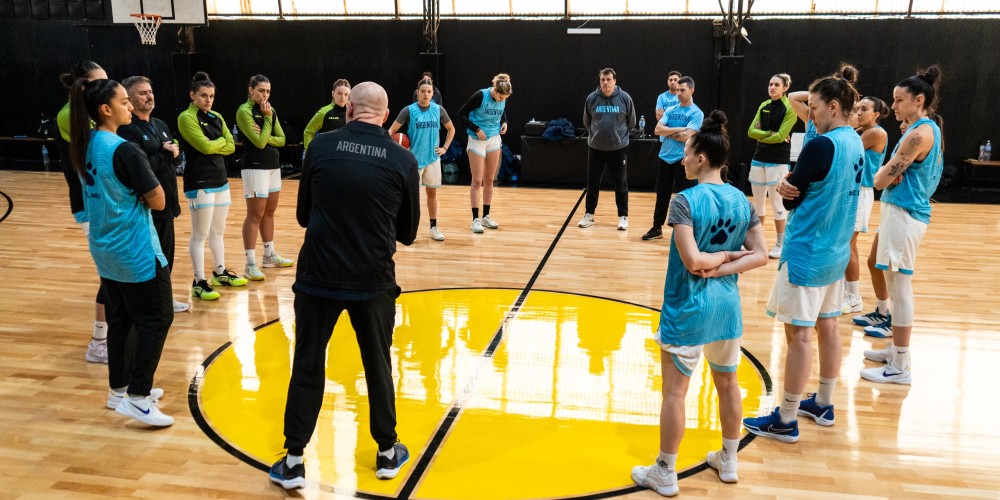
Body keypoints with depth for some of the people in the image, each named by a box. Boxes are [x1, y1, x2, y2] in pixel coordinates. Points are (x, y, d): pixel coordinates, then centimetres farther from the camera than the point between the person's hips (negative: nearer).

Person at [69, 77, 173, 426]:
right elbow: (158, 201, -17)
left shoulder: (84, 147, 5)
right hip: (135, 251, -8)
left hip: (104, 249, 9)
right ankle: (137, 398, 2)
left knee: (119, 318, 17)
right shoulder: (125, 151, -21)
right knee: (157, 318, 2)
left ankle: (120, 389, 28)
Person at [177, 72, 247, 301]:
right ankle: (199, 282, 2)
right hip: (199, 183, -7)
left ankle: (220, 273, 28)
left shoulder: (216, 117, 12)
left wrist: (213, 146, -10)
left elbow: (231, 146, 5)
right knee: (200, 235, -3)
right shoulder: (186, 117, -10)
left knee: (218, 231, 16)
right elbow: (205, 146, -20)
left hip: (220, 180, 7)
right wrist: (221, 141, -1)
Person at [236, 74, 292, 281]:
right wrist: (267, 118, -12)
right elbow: (259, 142, -19)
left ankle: (270, 255, 25)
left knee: (269, 212, 14)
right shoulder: (244, 111, -11)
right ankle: (250, 264, -3)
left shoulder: (271, 110, 11)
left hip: (273, 165, 8)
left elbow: (282, 139, 6)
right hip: (255, 167, -8)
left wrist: (265, 137, -12)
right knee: (255, 215, -6)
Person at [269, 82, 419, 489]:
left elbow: (303, 215, 5)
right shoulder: (403, 159, -5)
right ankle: (387, 453, 30)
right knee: (378, 366, 17)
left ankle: (293, 461, 19)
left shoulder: (321, 147, -5)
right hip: (373, 281, 0)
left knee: (307, 366, 12)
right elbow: (408, 233, 4)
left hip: (318, 276, 0)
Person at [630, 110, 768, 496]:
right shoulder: (741, 200, 2)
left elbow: (691, 260, -24)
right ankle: (728, 462, 35)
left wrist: (723, 255, -7)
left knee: (675, 392, 5)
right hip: (726, 306, 6)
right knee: (727, 384, 20)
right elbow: (760, 255, 0)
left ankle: (665, 475, 17)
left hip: (688, 309, -6)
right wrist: (723, 269, -7)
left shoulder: (686, 201, -17)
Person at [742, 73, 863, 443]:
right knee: (828, 327, 17)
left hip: (807, 254, -9)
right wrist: (793, 188, -6)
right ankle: (823, 404, 31)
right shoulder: (855, 143, 8)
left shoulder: (821, 146, -19)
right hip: (836, 252, 9)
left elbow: (791, 200, -13)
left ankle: (786, 421, 7)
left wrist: (787, 185, 6)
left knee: (798, 334, -2)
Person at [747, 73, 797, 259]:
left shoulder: (789, 108, -8)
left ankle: (780, 244, 9)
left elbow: (780, 136, -16)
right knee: (758, 202, 11)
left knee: (777, 203, -1)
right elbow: (751, 131, 2)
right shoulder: (764, 106, 10)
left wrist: (761, 137, -4)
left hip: (778, 161, -6)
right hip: (759, 158, 6)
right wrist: (769, 133, -11)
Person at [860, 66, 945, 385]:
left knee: (900, 288, -5)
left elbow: (882, 179, -17)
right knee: (898, 286, 18)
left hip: (903, 214, -10)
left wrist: (883, 173, 3)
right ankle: (896, 350, 30)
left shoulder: (919, 134, -17)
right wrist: (890, 173, -2)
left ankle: (900, 368, 2)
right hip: (909, 212, 10)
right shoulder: (929, 129, 15)